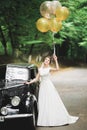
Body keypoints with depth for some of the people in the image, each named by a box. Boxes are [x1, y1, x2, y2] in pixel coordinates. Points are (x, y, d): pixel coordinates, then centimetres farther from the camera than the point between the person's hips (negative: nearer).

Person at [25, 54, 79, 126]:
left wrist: (56, 60, -19)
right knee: (43, 104, 3)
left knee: (53, 101, -3)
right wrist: (29, 82, 7)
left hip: (49, 86, -3)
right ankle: (45, 120, 11)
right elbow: (36, 79, 14)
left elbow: (57, 69, -19)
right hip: (42, 86, 4)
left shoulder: (49, 68, 0)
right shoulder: (40, 69, 10)